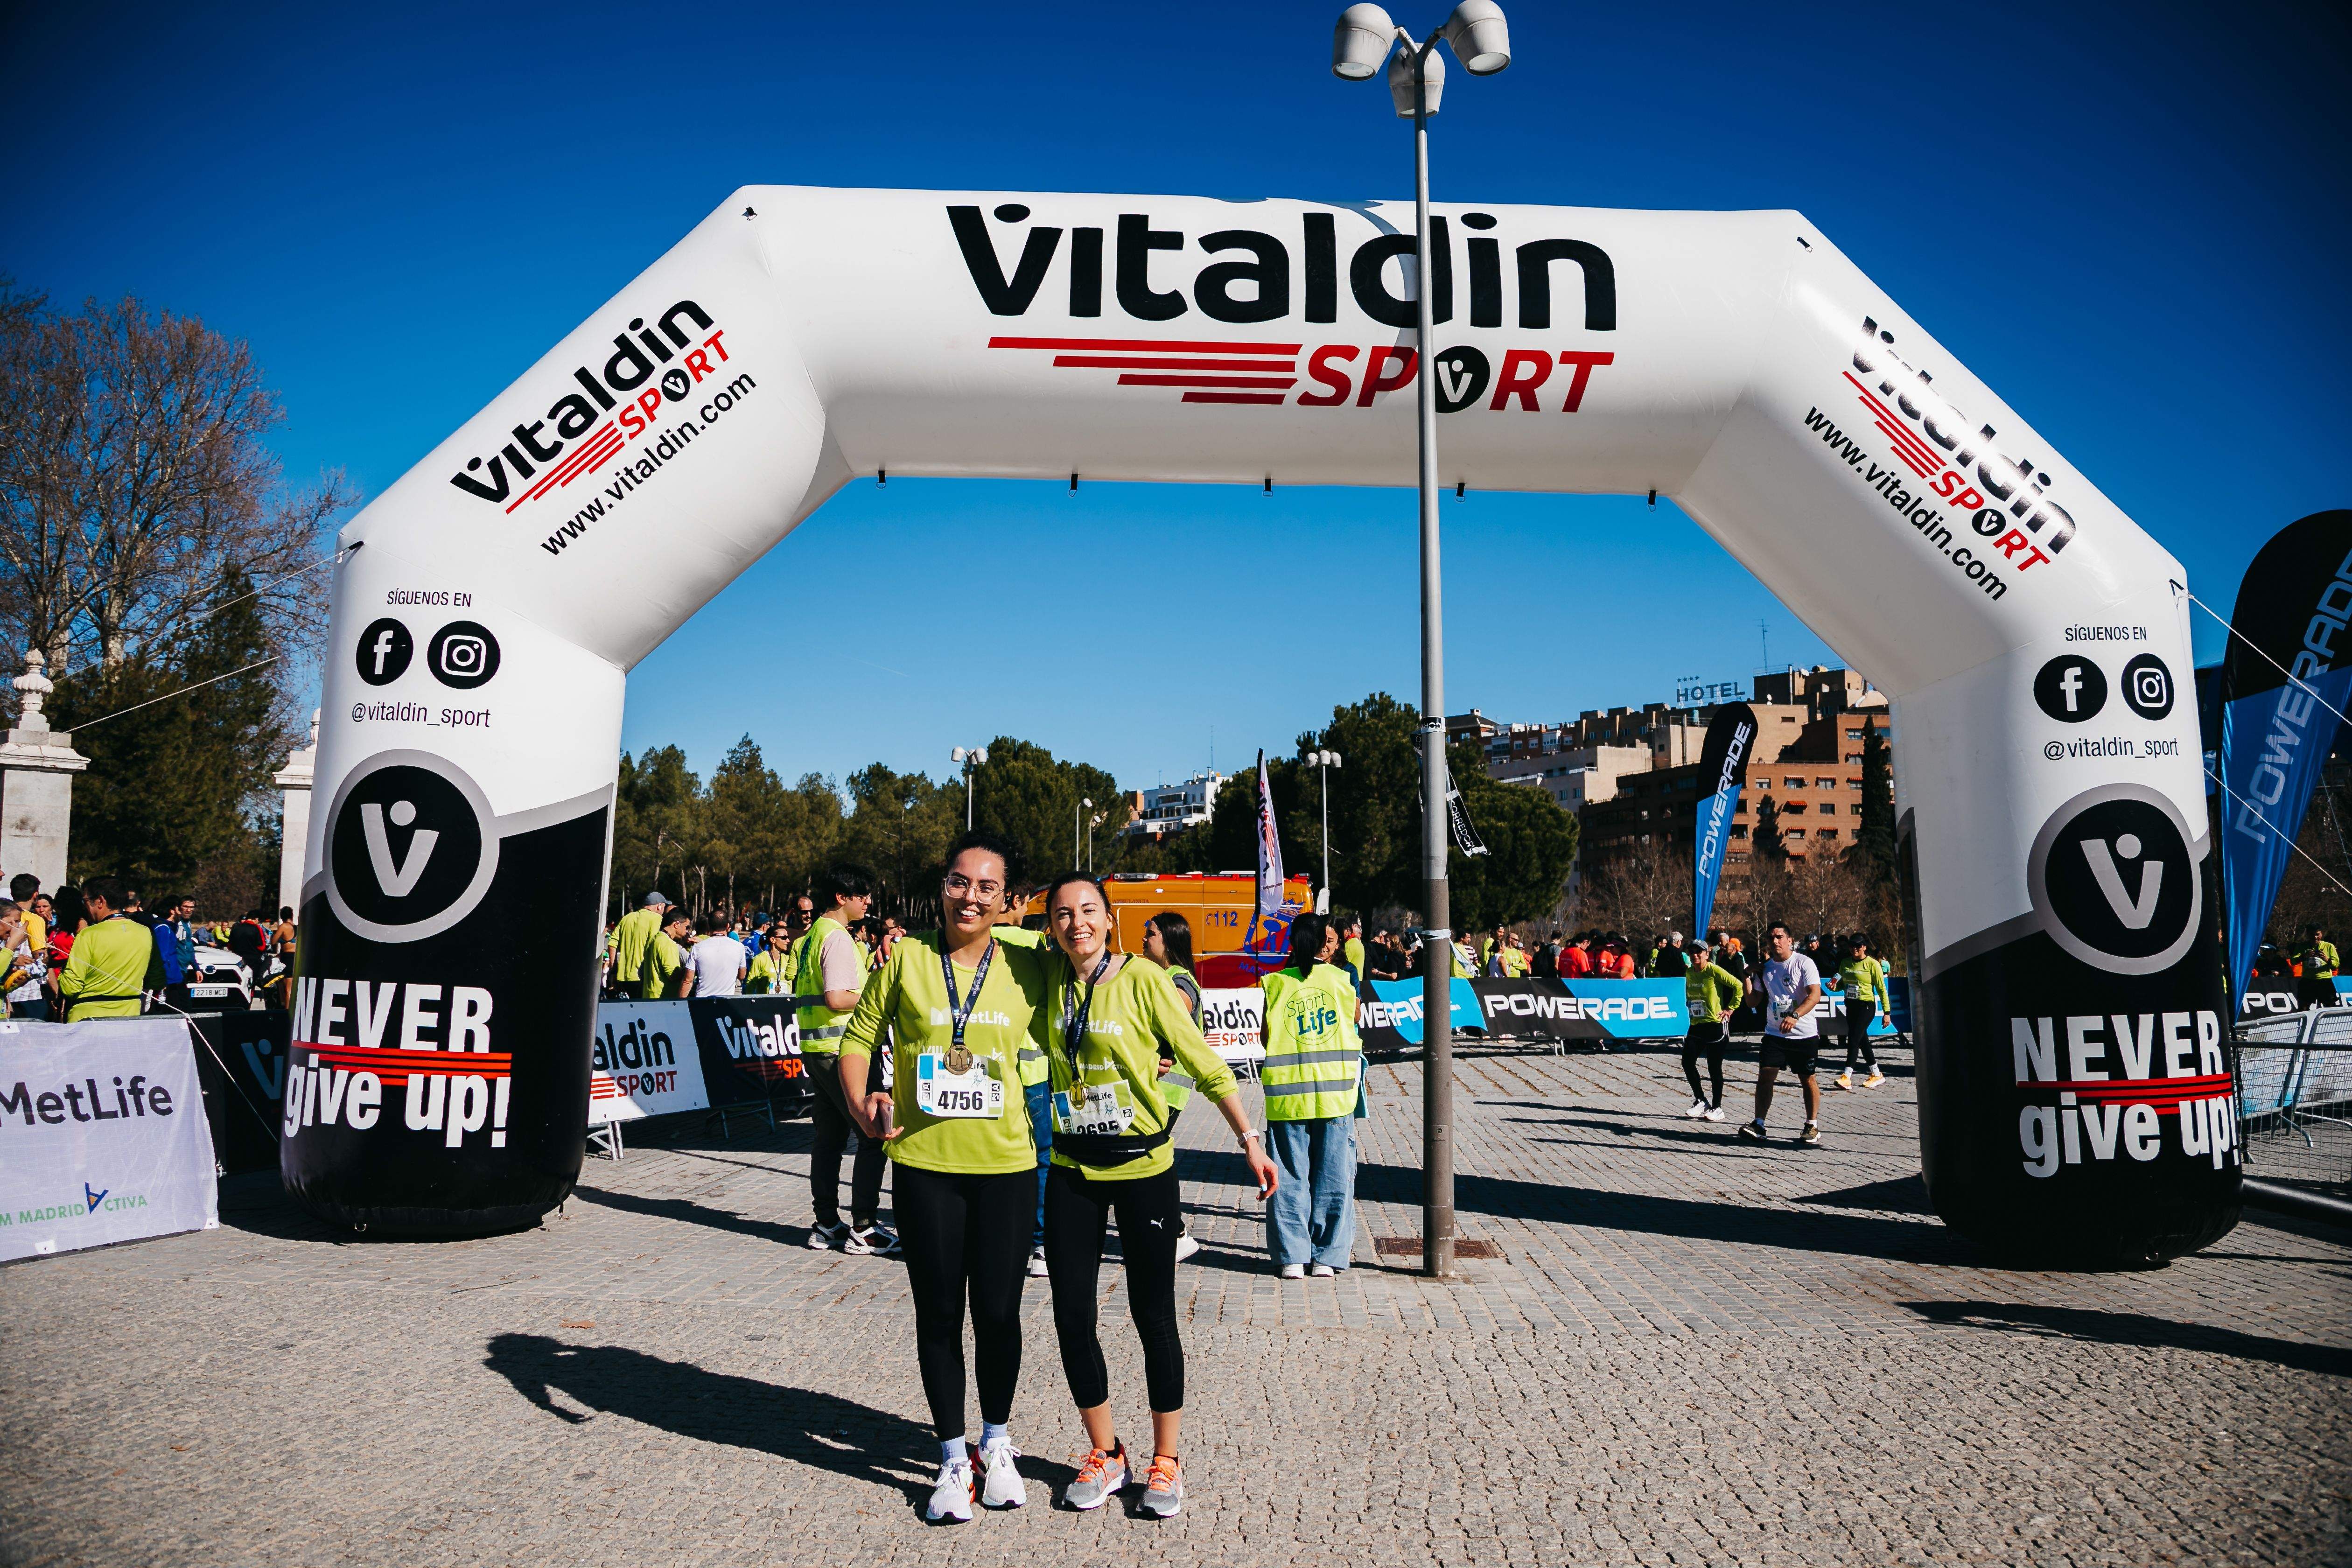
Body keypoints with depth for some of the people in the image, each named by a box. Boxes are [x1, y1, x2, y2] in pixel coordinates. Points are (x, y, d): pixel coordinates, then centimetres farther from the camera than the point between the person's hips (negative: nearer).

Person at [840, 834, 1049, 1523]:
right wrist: (862, 1105, -13)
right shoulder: (905, 958, -2)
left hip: (1004, 1163, 0)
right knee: (939, 1313, 10)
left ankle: (997, 1444, 33)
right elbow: (857, 1039, 3)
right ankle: (954, 1458, 29)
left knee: (998, 1311, 8)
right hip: (923, 1162, 0)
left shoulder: (1027, 968, 0)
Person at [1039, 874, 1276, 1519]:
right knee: (1071, 1318, 7)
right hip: (1072, 1171, 4)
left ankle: (1165, 1462, 23)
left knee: (1154, 1317, 5)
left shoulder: (1142, 979, -12)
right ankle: (1105, 1455, 27)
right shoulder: (1048, 981, 0)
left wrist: (1250, 1140, -11)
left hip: (1143, 1168, -4)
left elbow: (1204, 1063, -9)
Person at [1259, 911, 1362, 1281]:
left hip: (1287, 1093, 0)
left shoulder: (1274, 983, -1)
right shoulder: (1342, 980, 0)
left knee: (1290, 1177, 8)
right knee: (1333, 1176, 9)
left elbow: (1264, 1037, 1)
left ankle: (1292, 1256, 10)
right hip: (1336, 1089, 0)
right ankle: (1328, 1256, 12)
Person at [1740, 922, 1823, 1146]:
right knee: (1765, 1075, -7)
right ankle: (1758, 1125, -5)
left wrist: (1794, 1016, -32)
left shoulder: (1804, 963, -8)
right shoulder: (1765, 968, 8)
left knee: (1808, 1079, 6)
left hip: (1804, 1034, -4)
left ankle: (1812, 1127, 20)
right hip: (1774, 1033, 4)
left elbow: (1815, 995, -19)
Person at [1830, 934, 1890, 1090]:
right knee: (1862, 1041, 13)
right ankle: (1877, 1075, 25)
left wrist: (1887, 1012, -9)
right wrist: (1834, 987, -4)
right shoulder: (1846, 963, 8)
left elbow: (1882, 989, -7)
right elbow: (1843, 983, 20)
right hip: (1851, 1006, 7)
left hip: (1867, 1006, -7)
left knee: (1854, 1039, -14)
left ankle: (1847, 1077, -16)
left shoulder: (1873, 964, -9)